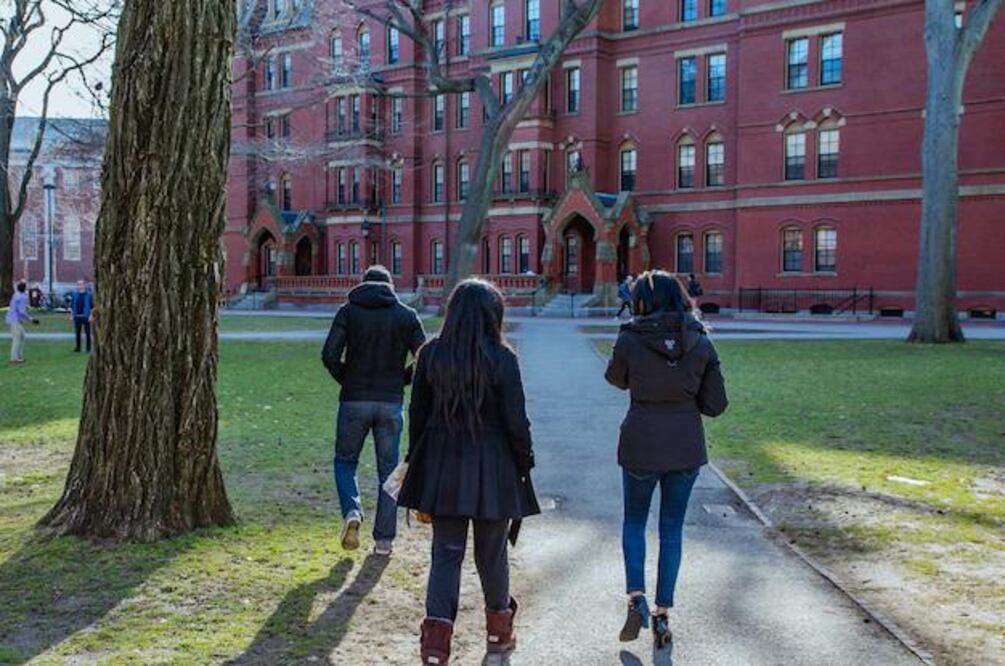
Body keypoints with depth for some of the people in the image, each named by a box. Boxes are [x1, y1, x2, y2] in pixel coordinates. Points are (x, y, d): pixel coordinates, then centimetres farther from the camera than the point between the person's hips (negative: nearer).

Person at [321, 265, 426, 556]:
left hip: (354, 401, -1)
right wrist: (400, 380, 11)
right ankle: (384, 538, 10)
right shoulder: (406, 315, 3)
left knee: (345, 461, 17)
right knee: (388, 470, 10)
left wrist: (346, 379, 7)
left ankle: (352, 511, -7)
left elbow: (329, 355, -10)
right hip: (391, 403, 1)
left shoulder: (349, 311, 0)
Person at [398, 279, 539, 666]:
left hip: (442, 466, 2)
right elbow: (516, 421, -9)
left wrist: (417, 461, 15)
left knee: (446, 552, 7)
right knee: (491, 553, 15)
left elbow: (418, 414, 5)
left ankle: (437, 631, -10)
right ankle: (499, 629, 33)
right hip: (492, 467, -2)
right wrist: (524, 463, 4)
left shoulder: (431, 354, -1)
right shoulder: (501, 359, -11)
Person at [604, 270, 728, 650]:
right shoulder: (701, 344, -4)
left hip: (640, 446, -2)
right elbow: (715, 405, -1)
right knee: (671, 529, 14)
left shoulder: (630, 340, -10)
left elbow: (617, 380, 10)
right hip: (686, 447, 2)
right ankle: (662, 614, 15)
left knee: (634, 520, 19)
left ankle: (636, 597, 2)